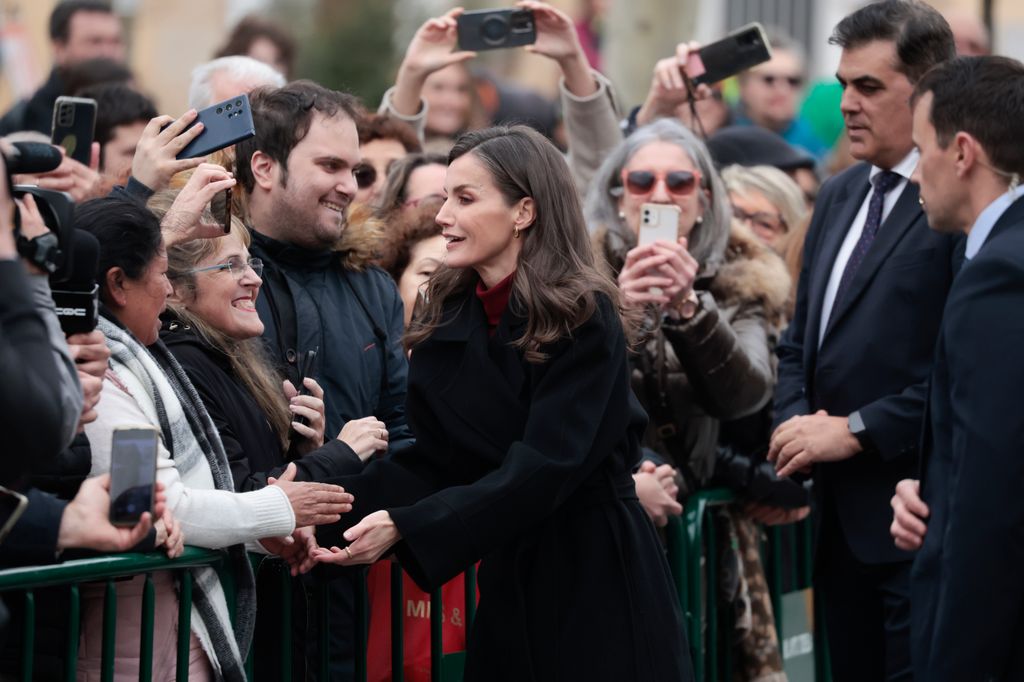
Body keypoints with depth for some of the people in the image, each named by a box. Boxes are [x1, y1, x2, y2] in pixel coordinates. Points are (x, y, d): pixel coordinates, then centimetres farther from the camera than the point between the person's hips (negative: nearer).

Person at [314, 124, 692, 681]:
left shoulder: (584, 318, -14)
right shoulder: (447, 317, 4)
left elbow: (543, 466, -22)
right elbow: (432, 458, 3)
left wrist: (405, 527, -29)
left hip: (597, 577, -6)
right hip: (506, 576, 6)